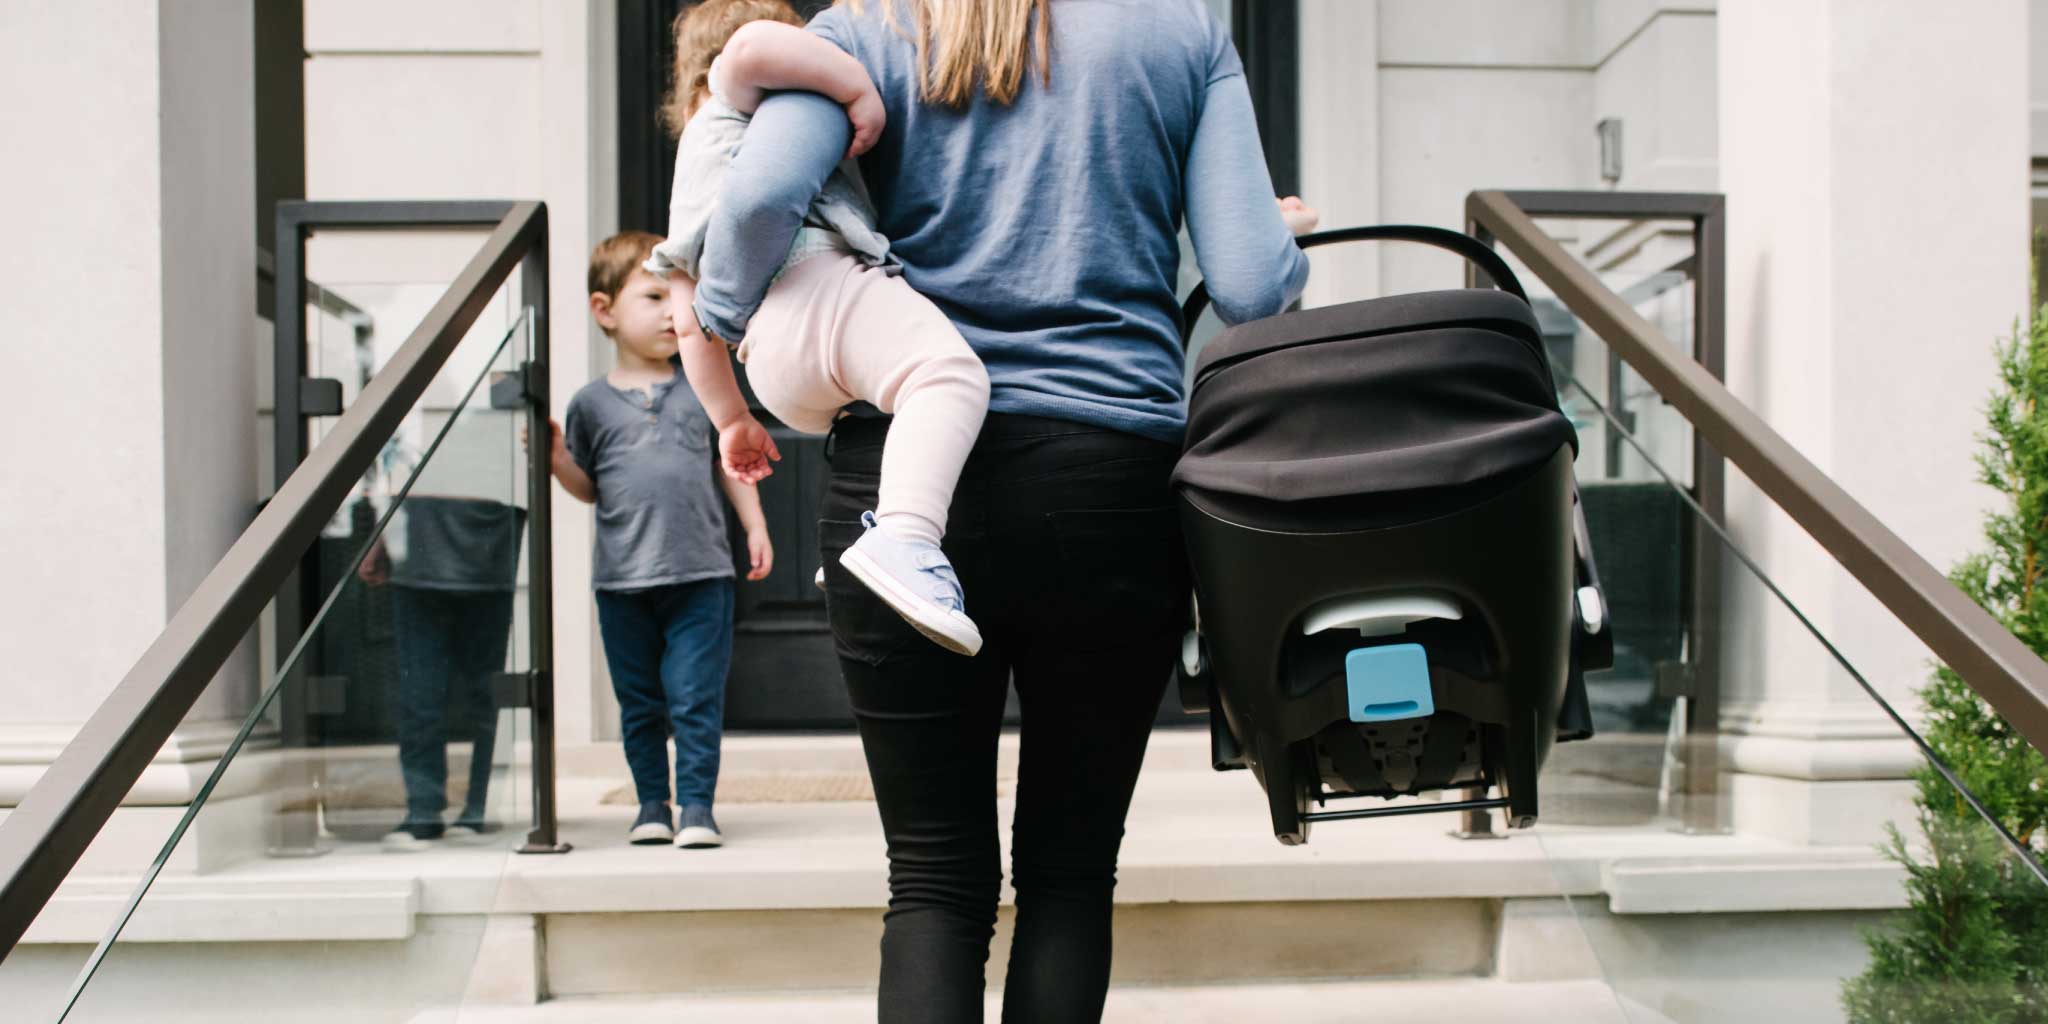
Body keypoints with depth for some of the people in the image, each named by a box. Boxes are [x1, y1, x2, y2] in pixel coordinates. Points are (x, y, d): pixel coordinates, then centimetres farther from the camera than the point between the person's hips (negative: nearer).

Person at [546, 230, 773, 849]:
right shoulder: (592, 403, 5)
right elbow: (589, 488, 12)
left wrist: (755, 526, 7)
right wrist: (559, 463, -7)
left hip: (700, 573, -1)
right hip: (622, 582, 1)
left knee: (696, 698, -3)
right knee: (639, 704, 11)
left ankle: (697, 805, 6)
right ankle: (652, 804, 23)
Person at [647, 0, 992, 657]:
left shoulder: (692, 192, 41)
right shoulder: (732, 107, 21)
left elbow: (690, 325, 34)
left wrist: (731, 419, 35)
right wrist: (859, 85, 1)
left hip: (774, 369, 8)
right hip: (817, 282, -8)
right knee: (949, 370, -29)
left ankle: (855, 540, 19)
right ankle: (904, 536, -50)